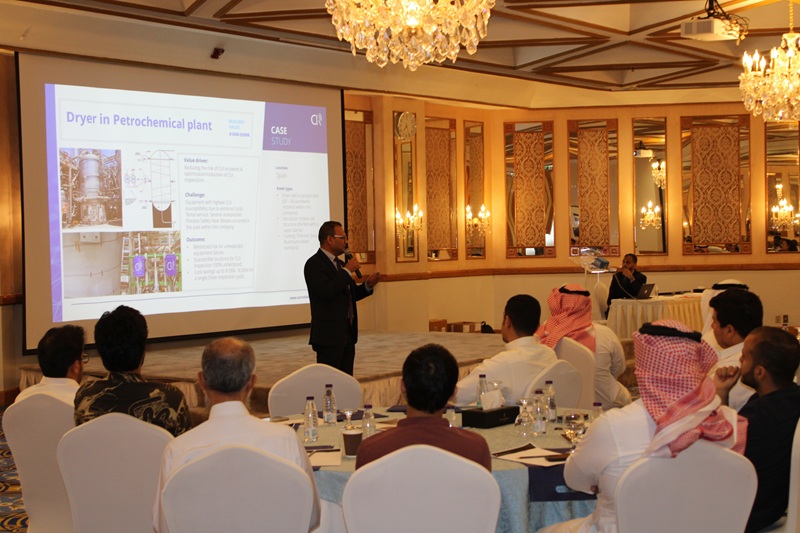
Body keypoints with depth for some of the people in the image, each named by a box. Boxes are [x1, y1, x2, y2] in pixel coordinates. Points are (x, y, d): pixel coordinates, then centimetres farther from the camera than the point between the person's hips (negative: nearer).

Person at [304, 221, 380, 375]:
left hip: (347, 333, 9)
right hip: (329, 335, -9)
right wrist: (347, 271, -16)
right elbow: (326, 291, -25)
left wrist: (368, 285, 4)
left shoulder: (340, 263, 16)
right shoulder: (314, 264, -11)